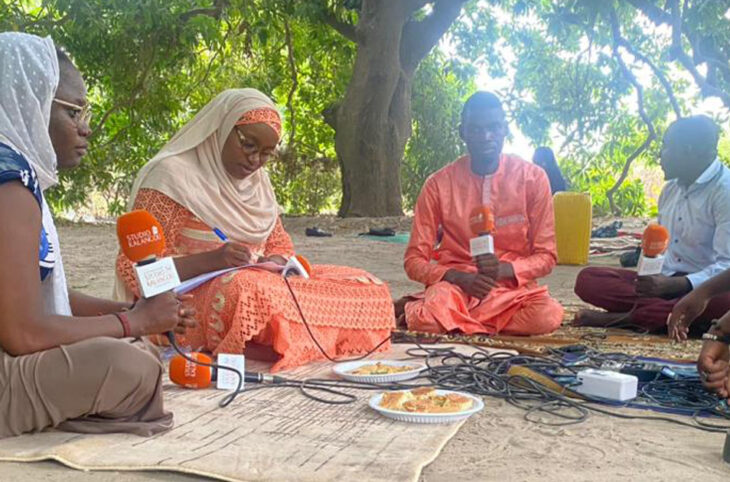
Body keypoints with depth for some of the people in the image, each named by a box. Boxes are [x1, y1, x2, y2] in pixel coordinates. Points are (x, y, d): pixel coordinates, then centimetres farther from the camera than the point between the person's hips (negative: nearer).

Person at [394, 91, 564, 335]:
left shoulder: (532, 178, -2)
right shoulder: (439, 184, -3)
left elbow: (546, 256, 0)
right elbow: (415, 260, -2)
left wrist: (504, 269, -20)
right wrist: (458, 277, -21)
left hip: (512, 285, 3)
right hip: (457, 284, -3)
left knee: (547, 316, -33)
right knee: (428, 318, -38)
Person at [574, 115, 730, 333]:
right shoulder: (671, 188, 12)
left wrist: (672, 285, -30)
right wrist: (646, 279, -3)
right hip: (665, 281, 6)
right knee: (587, 279, -12)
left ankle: (621, 317, -32)